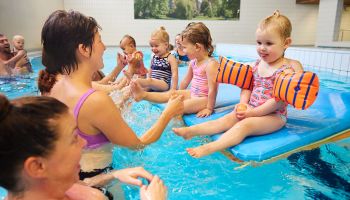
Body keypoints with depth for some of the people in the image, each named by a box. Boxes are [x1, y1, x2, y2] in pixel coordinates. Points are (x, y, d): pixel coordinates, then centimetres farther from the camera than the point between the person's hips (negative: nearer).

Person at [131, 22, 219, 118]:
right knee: (170, 94, -2)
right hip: (192, 94, 8)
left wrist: (209, 108, -20)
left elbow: (213, 89, -24)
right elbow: (186, 80, 16)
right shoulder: (193, 62, 5)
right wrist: (178, 94, 23)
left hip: (203, 98, -8)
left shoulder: (211, 64, -24)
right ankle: (143, 95, -6)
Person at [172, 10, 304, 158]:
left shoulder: (286, 70, -15)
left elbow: (278, 101, -20)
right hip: (252, 110, 7)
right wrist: (243, 104, -8)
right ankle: (191, 131, -21)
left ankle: (209, 148, -44)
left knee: (244, 125, -29)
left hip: (274, 115, -6)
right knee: (227, 119, -11)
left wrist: (252, 112, -20)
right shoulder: (258, 64, 6)